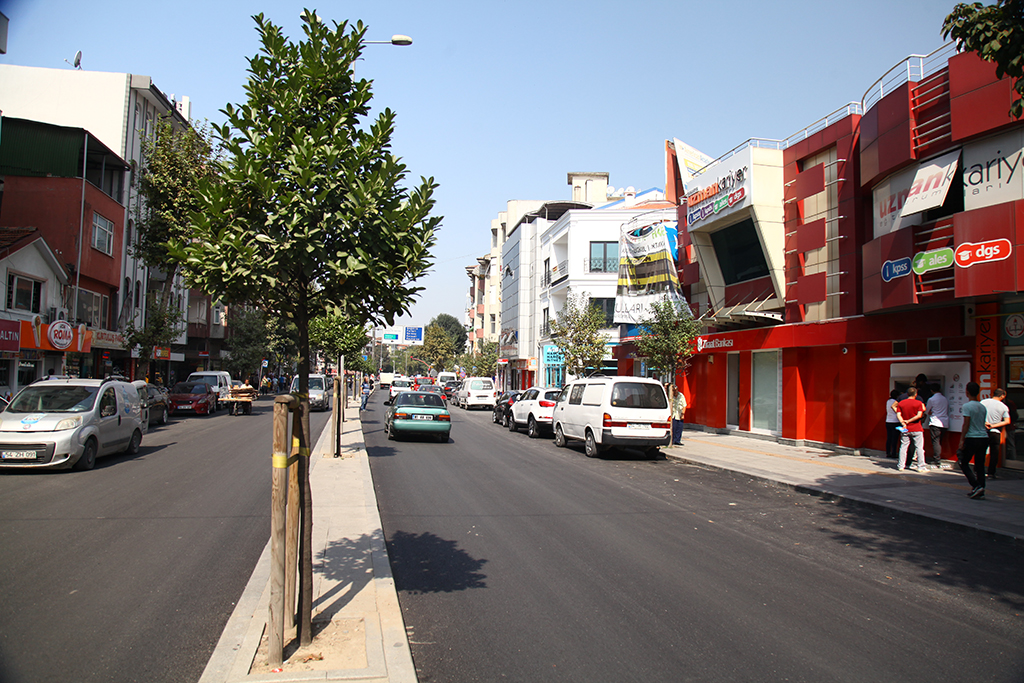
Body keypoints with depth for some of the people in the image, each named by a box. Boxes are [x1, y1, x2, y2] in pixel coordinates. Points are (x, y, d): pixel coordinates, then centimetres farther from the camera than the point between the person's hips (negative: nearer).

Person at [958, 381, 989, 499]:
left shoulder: (967, 406, -10)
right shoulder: (983, 407, 12)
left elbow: (966, 424, -13)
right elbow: (983, 424, 18)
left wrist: (962, 440, -11)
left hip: (972, 438, -6)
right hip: (984, 437, 6)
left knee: (963, 463, 5)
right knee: (980, 465, 9)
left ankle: (976, 486, -7)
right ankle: (981, 491, 9)